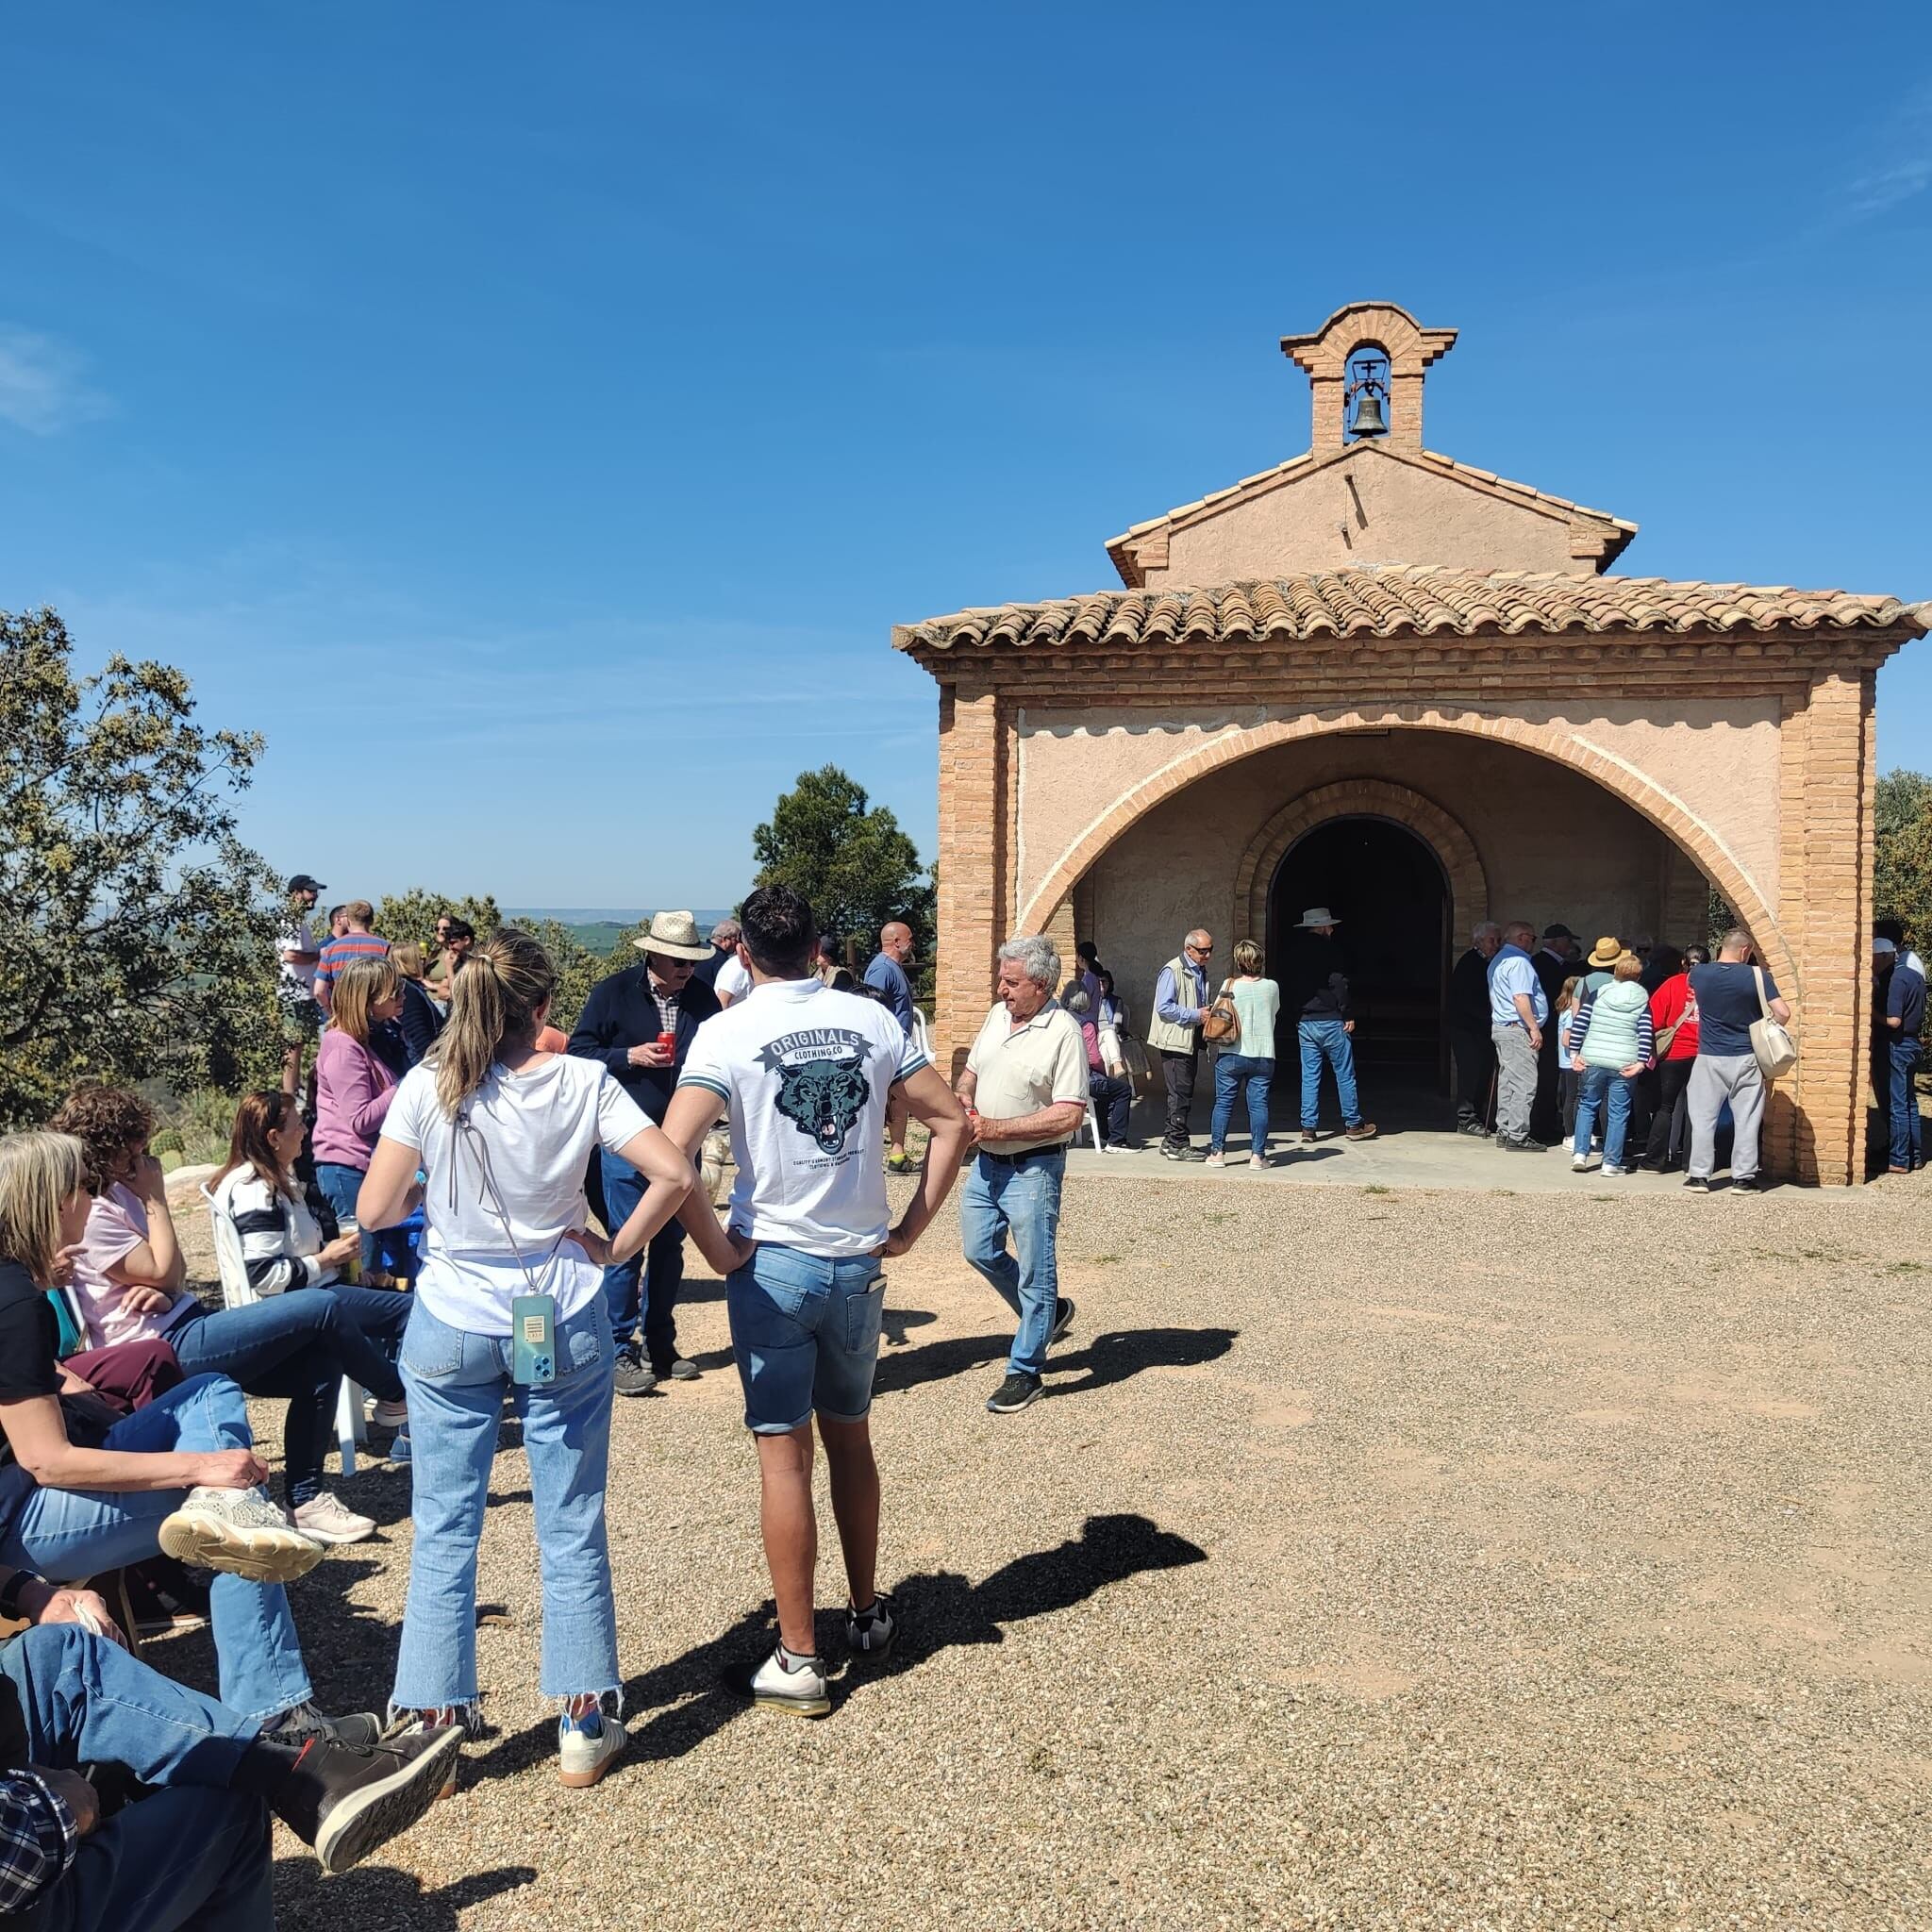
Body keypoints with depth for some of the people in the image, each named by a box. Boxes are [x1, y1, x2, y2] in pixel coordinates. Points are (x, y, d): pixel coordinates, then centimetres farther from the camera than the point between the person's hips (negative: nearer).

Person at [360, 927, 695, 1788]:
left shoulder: (427, 1086, -8)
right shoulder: (580, 1082, -9)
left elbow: (373, 1208, -6)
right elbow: (673, 1175, -16)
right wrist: (616, 1248, -3)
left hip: (452, 1327, 0)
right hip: (564, 1323, 0)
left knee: (444, 1529, 12)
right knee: (572, 1526, 10)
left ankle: (429, 1725, 18)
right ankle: (585, 1727, 20)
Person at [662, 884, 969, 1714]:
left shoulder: (728, 1032, -9)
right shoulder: (872, 1020, 2)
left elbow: (671, 1154, -21)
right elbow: (951, 1121, 4)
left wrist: (717, 1249, -10)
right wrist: (911, 1226, 7)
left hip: (772, 1265, -3)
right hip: (859, 1265, 4)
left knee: (785, 1455, 4)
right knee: (851, 1439, 20)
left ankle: (798, 1660, 11)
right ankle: (868, 1613, 33)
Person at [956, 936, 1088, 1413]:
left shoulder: (1063, 1032, -18)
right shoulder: (997, 1015, 5)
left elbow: (1070, 1114, -23)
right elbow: (972, 1069, 19)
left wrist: (998, 1128, -23)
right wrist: (963, 1094, -5)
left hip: (1033, 1168, -8)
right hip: (986, 1162, 8)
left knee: (1034, 1270, 2)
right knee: (980, 1251, 15)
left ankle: (1025, 1371, 15)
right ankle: (1049, 1312, 35)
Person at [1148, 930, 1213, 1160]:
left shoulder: (1201, 972, 16)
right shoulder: (1172, 971, -12)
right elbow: (1164, 1007, -19)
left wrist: (1207, 1013, 6)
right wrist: (1196, 1015, -19)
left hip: (1191, 1041, 9)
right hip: (1175, 1041, -9)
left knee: (1183, 1093, 11)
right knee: (1180, 1093, -9)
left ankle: (1171, 1141, 19)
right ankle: (1178, 1144, -5)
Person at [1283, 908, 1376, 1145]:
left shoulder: (1295, 953, 10)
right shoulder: (1329, 949, -10)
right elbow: (1339, 983, -14)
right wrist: (1348, 1015, -9)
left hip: (1304, 1023, 6)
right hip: (1330, 1021, -6)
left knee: (1309, 1076, 7)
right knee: (1345, 1074, 4)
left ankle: (1308, 1127, 6)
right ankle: (1353, 1125, 9)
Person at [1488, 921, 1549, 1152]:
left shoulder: (1498, 960, 19)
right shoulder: (1518, 961, -13)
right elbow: (1520, 998, -22)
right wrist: (1534, 1028, -19)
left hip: (1500, 1027, 11)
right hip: (1517, 1030, -11)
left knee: (1507, 1083, 12)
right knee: (1524, 1084, -9)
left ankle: (1504, 1132, 15)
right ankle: (1517, 1137, -10)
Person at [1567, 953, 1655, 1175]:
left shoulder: (1598, 993, 0)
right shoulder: (1642, 1001, 0)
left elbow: (1579, 1023, -4)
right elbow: (1646, 1033, -9)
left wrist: (1574, 1053, 0)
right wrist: (1641, 1063, -8)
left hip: (1593, 1060, 1)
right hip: (1624, 1065, -1)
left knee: (1587, 1105, 15)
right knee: (1618, 1113, 7)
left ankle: (1579, 1153, 7)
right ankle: (1612, 1162, 7)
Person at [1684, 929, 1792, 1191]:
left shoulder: (1699, 974, -3)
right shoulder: (1757, 975, -9)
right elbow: (1783, 1013, -11)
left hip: (1709, 1059, 1)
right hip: (1746, 1060, -1)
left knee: (1703, 1119, 7)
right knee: (1746, 1120, 7)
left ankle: (1699, 1176, 9)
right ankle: (1744, 1177, 9)